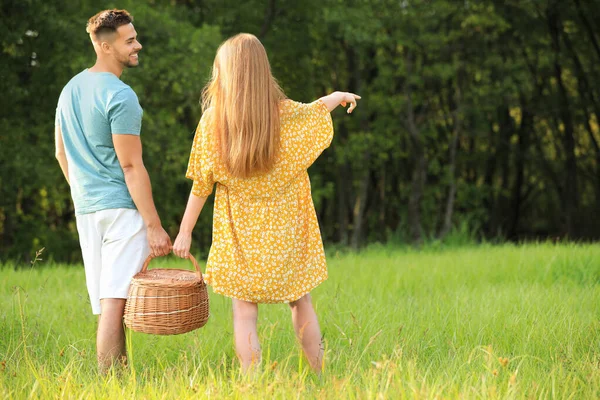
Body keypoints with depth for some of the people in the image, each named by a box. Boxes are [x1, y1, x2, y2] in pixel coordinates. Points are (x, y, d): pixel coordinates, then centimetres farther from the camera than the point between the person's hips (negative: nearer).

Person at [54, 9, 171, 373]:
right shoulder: (121, 96, -14)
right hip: (121, 207, -8)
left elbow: (62, 152, 20)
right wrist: (154, 225, -14)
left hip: (86, 208, 8)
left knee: (107, 302, 13)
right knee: (115, 302, -9)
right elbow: (131, 166, -16)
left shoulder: (70, 89, 12)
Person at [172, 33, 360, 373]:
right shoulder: (287, 115, -7)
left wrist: (185, 231, 3)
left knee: (245, 313, 3)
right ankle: (320, 377, 24)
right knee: (301, 302, 17)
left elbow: (201, 185, -6)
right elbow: (318, 110, 16)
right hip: (285, 230, 2)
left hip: (239, 232, -2)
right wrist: (339, 96, 38)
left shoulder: (213, 120, -11)